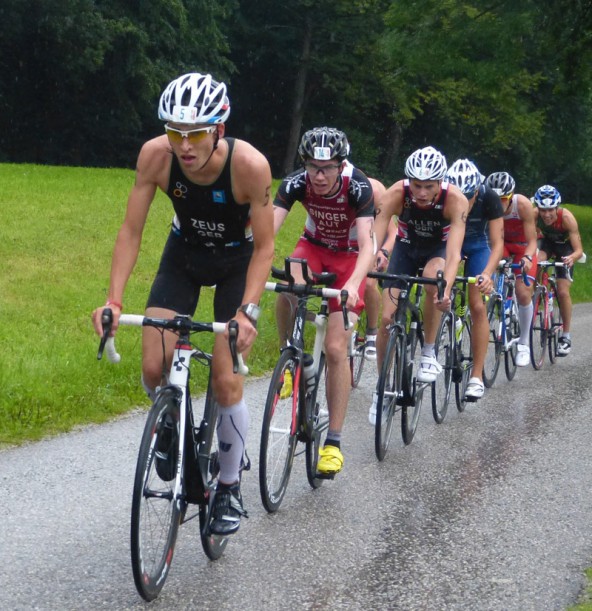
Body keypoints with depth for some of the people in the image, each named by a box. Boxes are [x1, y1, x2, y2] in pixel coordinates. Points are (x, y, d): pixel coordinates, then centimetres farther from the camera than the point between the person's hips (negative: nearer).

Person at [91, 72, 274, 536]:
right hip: (184, 254, 3)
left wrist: (247, 312, -35)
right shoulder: (155, 155, -27)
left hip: (237, 260, -2)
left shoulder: (249, 165, -34)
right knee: (154, 368, -11)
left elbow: (264, 248, -24)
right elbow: (131, 231, -19)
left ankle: (230, 487, 11)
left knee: (226, 380, -9)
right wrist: (114, 300, -29)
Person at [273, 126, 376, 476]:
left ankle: (334, 443, -4)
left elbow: (367, 245, -40)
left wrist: (353, 284, -58)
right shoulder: (296, 183, -24)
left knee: (336, 348, -12)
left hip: (350, 255, -2)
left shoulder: (359, 186, -31)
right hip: (314, 246, 3)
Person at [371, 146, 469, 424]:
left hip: (439, 248, -1)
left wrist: (447, 289, -57)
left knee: (432, 277, -36)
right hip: (406, 247, 2)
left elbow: (453, 252, -40)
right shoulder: (395, 195, -32)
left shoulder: (455, 200, -34)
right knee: (387, 317, -9)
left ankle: (429, 353, -17)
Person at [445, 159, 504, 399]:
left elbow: (497, 243, -30)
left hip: (477, 245, -1)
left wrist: (487, 273, -46)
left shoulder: (489, 198, -31)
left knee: (477, 307, -11)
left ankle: (477, 376, -9)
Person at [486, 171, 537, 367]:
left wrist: (527, 257, -49)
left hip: (522, 246, -2)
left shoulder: (523, 205, -33)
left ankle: (524, 343, 5)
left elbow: (532, 241, -29)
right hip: (501, 243, 2)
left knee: (523, 293, -12)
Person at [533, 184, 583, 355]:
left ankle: (566, 336, 6)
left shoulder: (566, 218, -36)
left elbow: (579, 249, -35)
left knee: (563, 292, -10)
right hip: (546, 241, 2)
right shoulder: (534, 215, -32)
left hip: (565, 246, -2)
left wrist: (572, 257, -57)